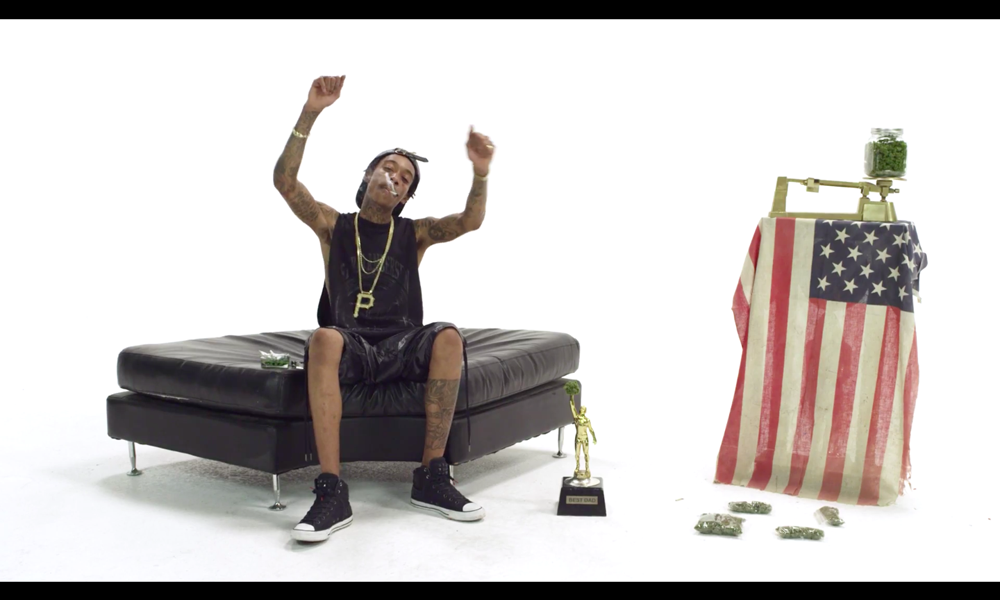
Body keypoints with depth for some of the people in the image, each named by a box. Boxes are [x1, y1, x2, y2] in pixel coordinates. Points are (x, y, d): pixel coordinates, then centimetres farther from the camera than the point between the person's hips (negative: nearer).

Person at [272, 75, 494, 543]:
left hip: (401, 347, 1)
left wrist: (480, 173, -17)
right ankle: (332, 492, -41)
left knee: (448, 337, -32)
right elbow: (284, 181, 1)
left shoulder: (414, 233, 18)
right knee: (323, 338, -38)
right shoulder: (333, 224, 16)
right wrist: (310, 114, -8)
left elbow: (470, 221, 2)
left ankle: (431, 478, -28)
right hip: (351, 347, -1)